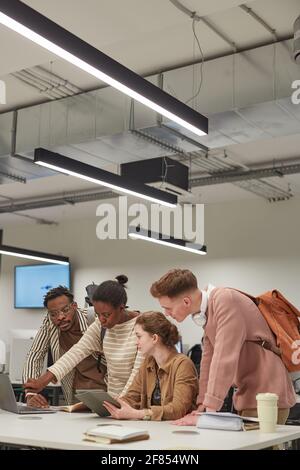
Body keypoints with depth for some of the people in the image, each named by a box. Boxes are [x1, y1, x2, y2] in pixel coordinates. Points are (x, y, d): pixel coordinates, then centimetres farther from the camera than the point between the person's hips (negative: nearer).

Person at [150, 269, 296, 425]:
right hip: (248, 395, 8)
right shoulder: (207, 310, 9)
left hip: (265, 396, -8)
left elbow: (225, 359, -26)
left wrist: (209, 412, -26)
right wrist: (201, 405, 9)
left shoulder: (226, 300, -20)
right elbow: (208, 358, 12)